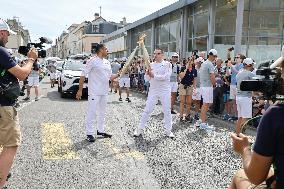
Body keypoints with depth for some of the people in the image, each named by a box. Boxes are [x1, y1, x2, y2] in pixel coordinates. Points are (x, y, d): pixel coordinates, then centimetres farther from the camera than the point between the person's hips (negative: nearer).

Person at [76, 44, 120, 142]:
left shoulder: (107, 62, 12)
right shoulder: (92, 61, -11)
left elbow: (110, 77, 19)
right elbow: (83, 75, -12)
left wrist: (119, 74, 2)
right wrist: (80, 90, -14)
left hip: (104, 92, 8)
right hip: (94, 92, -8)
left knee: (102, 112, 16)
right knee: (92, 112, -3)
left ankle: (100, 130, 30)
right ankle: (89, 133, 7)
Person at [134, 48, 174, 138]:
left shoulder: (167, 64, -3)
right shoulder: (151, 65, 8)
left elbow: (166, 76, -16)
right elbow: (148, 78, 4)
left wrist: (154, 75, -17)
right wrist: (148, 73, -17)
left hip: (165, 91, -2)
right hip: (153, 90, 2)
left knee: (167, 111, 6)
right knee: (147, 110, 3)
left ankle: (168, 130, 20)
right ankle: (140, 129, 13)